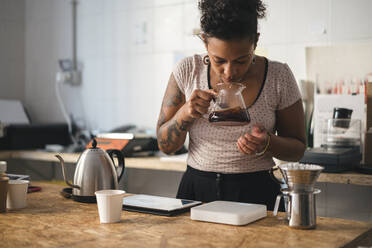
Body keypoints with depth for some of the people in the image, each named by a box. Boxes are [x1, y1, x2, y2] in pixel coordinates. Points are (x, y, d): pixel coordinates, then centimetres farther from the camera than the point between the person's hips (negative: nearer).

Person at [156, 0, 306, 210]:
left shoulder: (279, 77, -6)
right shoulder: (187, 72, -3)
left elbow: (298, 149, 4)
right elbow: (166, 145, 3)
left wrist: (267, 143, -17)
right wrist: (185, 113, -16)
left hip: (256, 193, -1)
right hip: (196, 189, 1)